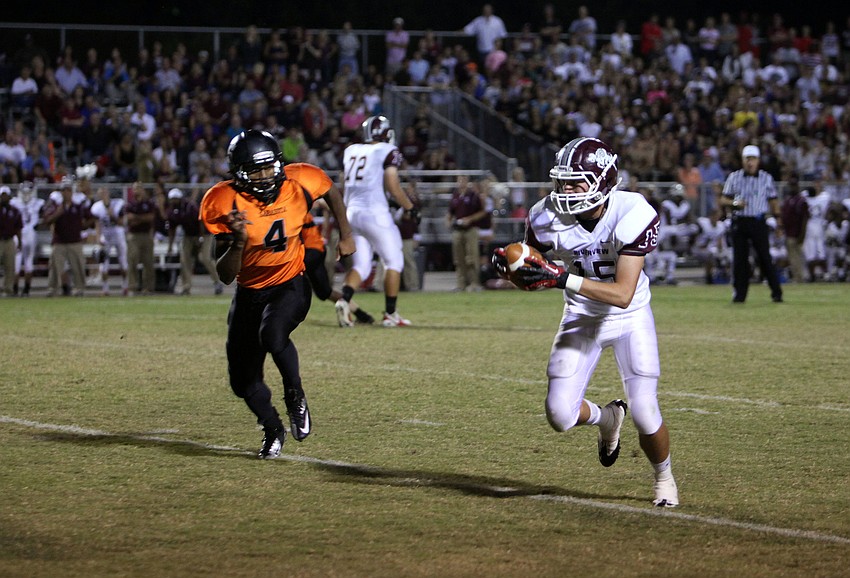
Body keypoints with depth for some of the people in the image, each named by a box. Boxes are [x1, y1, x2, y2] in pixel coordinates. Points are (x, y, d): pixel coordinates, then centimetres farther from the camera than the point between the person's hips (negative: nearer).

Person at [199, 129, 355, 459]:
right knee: (243, 381, 4)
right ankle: (273, 431, 32)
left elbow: (331, 192, 13)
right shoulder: (226, 204, -19)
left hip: (290, 286, -2)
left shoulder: (297, 184, -15)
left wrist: (346, 236, 13)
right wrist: (238, 241, -35)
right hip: (249, 293, 2)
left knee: (272, 333, -34)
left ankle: (296, 397, -7)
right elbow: (225, 276, -19)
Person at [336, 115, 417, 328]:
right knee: (394, 261, 7)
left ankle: (344, 300, -15)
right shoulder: (388, 151, -4)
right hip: (375, 213, -6)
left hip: (352, 213, 6)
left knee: (360, 264, 11)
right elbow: (393, 187, -10)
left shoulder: (351, 151, 14)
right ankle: (390, 314, 5)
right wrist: (410, 207, 4)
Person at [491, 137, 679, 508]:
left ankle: (664, 477, 24)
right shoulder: (549, 217, -18)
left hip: (629, 318, -3)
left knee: (645, 415, -10)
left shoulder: (632, 216, -28)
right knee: (560, 415, -11)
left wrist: (562, 279, -43)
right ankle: (606, 418, 27)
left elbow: (622, 294, -33)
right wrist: (508, 265, -26)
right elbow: (533, 277, -2)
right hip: (581, 319, 3)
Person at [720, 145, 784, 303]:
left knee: (764, 257, -6)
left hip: (759, 223, -1)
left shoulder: (766, 178, 6)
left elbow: (773, 201, 9)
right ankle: (739, 294, 7)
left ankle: (776, 293, -2)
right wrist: (734, 203, -13)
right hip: (739, 222, 2)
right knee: (739, 258, 0)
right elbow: (723, 200, 8)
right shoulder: (734, 177, 8)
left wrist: (778, 219, -2)